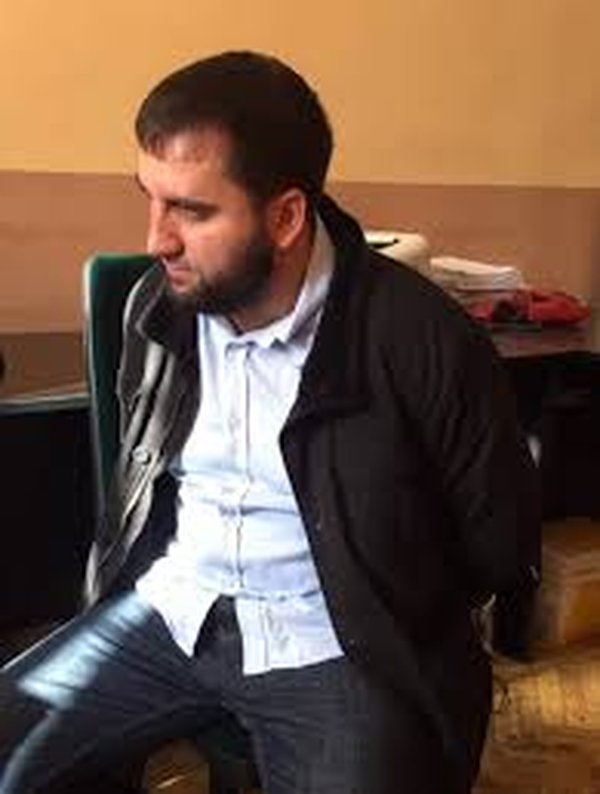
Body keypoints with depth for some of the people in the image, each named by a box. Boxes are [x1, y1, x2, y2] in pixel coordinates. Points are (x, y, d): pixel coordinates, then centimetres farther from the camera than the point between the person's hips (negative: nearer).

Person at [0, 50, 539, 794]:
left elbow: (500, 546, -3)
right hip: (171, 612, 5)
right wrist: (130, 569, 6)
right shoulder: (158, 303, -1)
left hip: (336, 649, -4)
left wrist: (390, 626, -2)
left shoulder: (424, 341, -17)